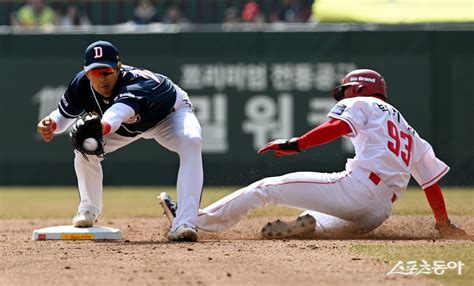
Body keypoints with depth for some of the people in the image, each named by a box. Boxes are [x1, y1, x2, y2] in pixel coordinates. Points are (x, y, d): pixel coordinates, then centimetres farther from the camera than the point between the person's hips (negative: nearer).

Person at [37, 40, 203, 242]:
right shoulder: (81, 85, -27)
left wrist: (100, 128, -88)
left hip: (170, 114, -5)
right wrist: (50, 125, -36)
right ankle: (88, 209, 13)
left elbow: (120, 111, -67)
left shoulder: (136, 83, -46)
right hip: (128, 124, 6)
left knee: (191, 142, -35)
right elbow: (64, 114, -13)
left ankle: (184, 224, -42)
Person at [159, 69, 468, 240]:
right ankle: (310, 224, -10)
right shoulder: (409, 132, 32)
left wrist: (295, 144, -13)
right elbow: (432, 177, 29)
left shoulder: (360, 104, 12)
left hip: (357, 185, -7)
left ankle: (194, 221, 3)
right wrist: (444, 223, 36)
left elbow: (337, 126, -9)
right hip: (381, 212, 7)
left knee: (266, 188, 1)